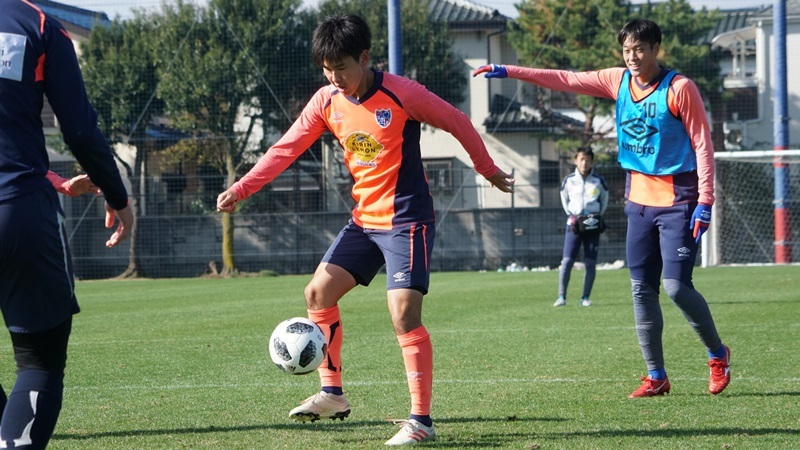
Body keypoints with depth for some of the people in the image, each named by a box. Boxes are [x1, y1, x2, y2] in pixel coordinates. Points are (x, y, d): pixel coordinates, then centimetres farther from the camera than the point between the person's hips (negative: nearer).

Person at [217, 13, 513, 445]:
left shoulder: (400, 93, -16)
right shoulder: (326, 102, 1)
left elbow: (457, 122, -5)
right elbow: (286, 149, 2)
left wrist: (488, 170, 4)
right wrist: (240, 189, -7)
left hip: (407, 219, -7)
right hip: (364, 219, 7)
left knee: (405, 314, -15)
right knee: (318, 293, 4)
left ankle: (420, 421, -11)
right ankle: (332, 393, 16)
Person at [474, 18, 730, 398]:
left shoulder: (679, 88, -10)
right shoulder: (619, 81, 6)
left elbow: (702, 143, -9)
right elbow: (566, 80, 9)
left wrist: (705, 200, -14)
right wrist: (510, 72, 5)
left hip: (677, 201, -6)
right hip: (639, 199, 6)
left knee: (677, 287, -11)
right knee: (642, 289, 3)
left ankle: (718, 355, 11)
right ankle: (656, 376, 9)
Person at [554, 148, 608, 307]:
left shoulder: (599, 181, 0)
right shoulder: (568, 180, 1)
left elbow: (604, 200, 15)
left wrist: (597, 216, 8)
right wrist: (571, 215, 8)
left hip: (593, 225, 0)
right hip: (574, 224, 0)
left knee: (591, 263, -2)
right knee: (567, 261, -9)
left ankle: (585, 298, 8)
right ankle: (561, 297, -3)